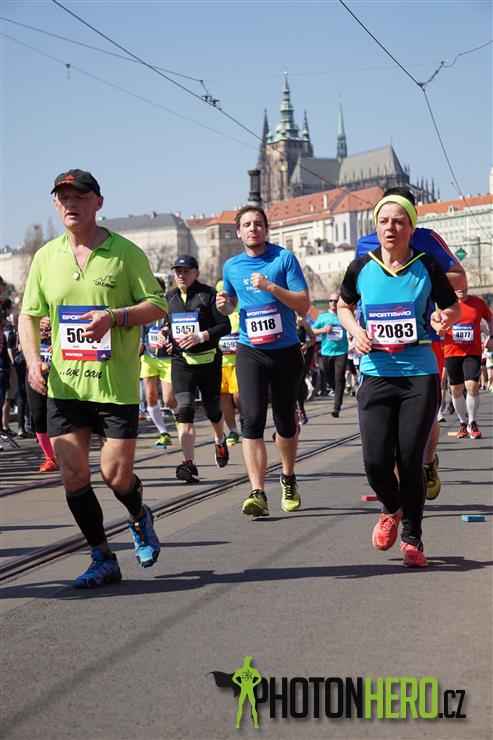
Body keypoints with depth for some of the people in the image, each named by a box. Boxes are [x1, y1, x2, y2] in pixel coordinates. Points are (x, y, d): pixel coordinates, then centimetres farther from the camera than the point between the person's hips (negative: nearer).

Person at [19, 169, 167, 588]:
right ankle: (103, 560, 16)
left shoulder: (125, 252, -3)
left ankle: (139, 518, 32)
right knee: (73, 476, 0)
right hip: (64, 384, 4)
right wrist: (33, 360, -4)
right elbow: (29, 315, 13)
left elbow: (157, 306, -3)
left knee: (116, 474, -4)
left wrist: (114, 316, -20)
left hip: (117, 384, -3)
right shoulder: (46, 257, 8)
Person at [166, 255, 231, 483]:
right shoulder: (169, 298, 11)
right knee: (184, 411, -15)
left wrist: (201, 336, -20)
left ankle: (220, 440, 47)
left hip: (208, 360, -2)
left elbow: (225, 326, -8)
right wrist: (165, 336, 4)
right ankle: (189, 464, -18)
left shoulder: (208, 294, -4)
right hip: (180, 362, 2)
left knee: (212, 409, 13)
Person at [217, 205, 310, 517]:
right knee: (252, 419, -14)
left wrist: (270, 286, -21)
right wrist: (224, 304, 2)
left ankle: (289, 479, 35)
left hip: (286, 350, -1)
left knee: (286, 421, 11)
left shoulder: (285, 258, -4)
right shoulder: (231, 267, 8)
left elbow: (304, 304, -9)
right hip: (250, 353, 1)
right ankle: (258, 493, -17)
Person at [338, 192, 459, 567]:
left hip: (420, 375, -1)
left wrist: (444, 318, -12)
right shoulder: (361, 268, 2)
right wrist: (356, 330, -1)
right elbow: (344, 305, 19)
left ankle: (412, 538, 18)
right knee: (375, 461, -6)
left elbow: (454, 307, 12)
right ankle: (392, 509, 29)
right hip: (376, 376, 1)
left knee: (410, 461, -2)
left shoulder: (427, 268, -1)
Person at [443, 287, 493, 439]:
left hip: (473, 352, -1)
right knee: (456, 390, 6)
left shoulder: (478, 302, 2)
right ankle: (463, 423, 23)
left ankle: (472, 423, 2)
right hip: (452, 352, 1)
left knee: (472, 386, -15)